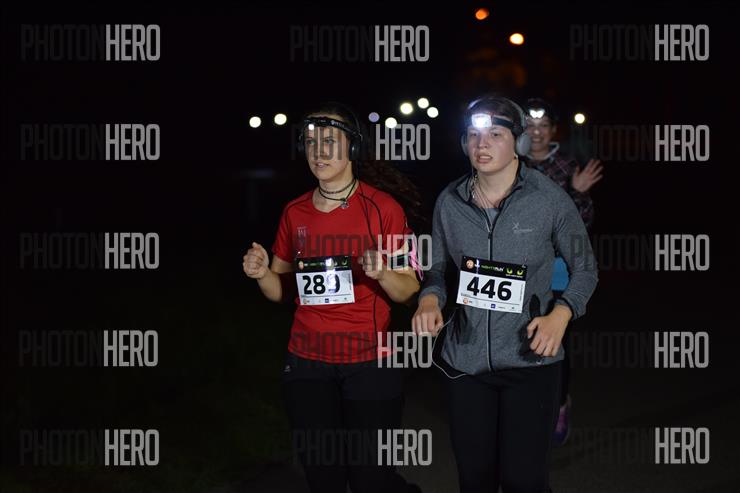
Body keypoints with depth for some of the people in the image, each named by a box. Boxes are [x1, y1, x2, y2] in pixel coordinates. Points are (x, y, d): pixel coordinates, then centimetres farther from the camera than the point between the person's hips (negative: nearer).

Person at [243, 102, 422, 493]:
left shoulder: (383, 208, -6)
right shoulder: (295, 212, 6)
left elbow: (408, 291, -5)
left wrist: (382, 274, -25)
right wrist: (263, 273, -7)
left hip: (367, 363, -4)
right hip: (306, 363, 4)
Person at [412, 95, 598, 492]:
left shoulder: (550, 199, -8)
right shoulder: (449, 201, 0)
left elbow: (584, 268, 3)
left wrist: (560, 314, -15)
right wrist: (430, 299, -10)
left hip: (529, 359, -3)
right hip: (464, 359, 3)